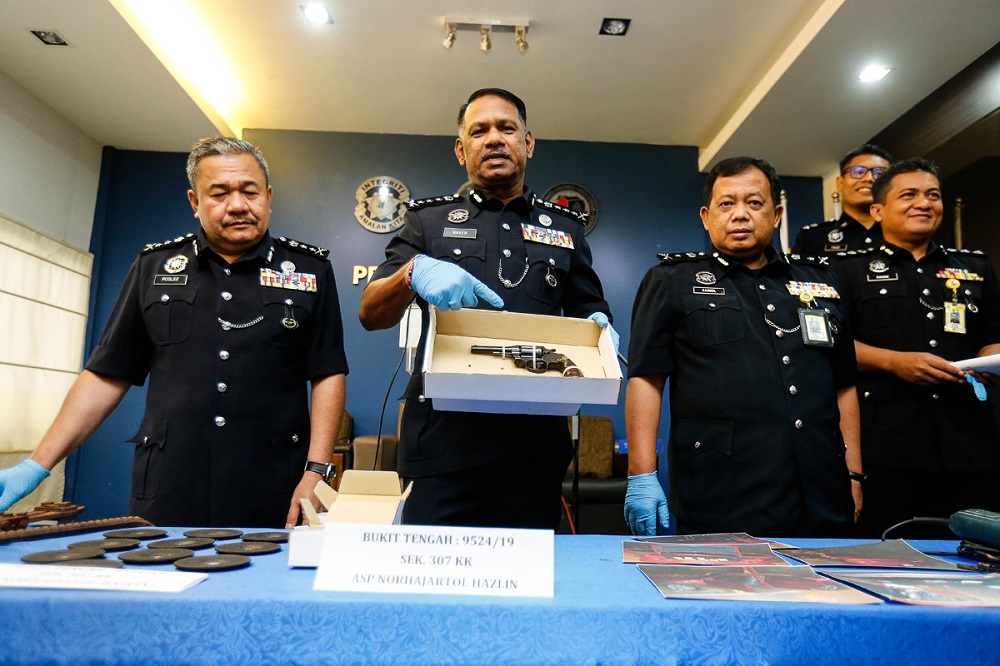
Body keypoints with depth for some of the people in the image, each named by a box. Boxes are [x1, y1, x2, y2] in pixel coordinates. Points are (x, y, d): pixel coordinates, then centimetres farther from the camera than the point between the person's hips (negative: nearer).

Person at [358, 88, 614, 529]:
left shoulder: (565, 227, 16)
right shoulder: (428, 220, 12)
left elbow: (591, 312, 22)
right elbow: (369, 314, 4)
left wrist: (598, 328, -3)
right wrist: (414, 272, -17)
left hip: (535, 443, 2)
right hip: (442, 439, -1)